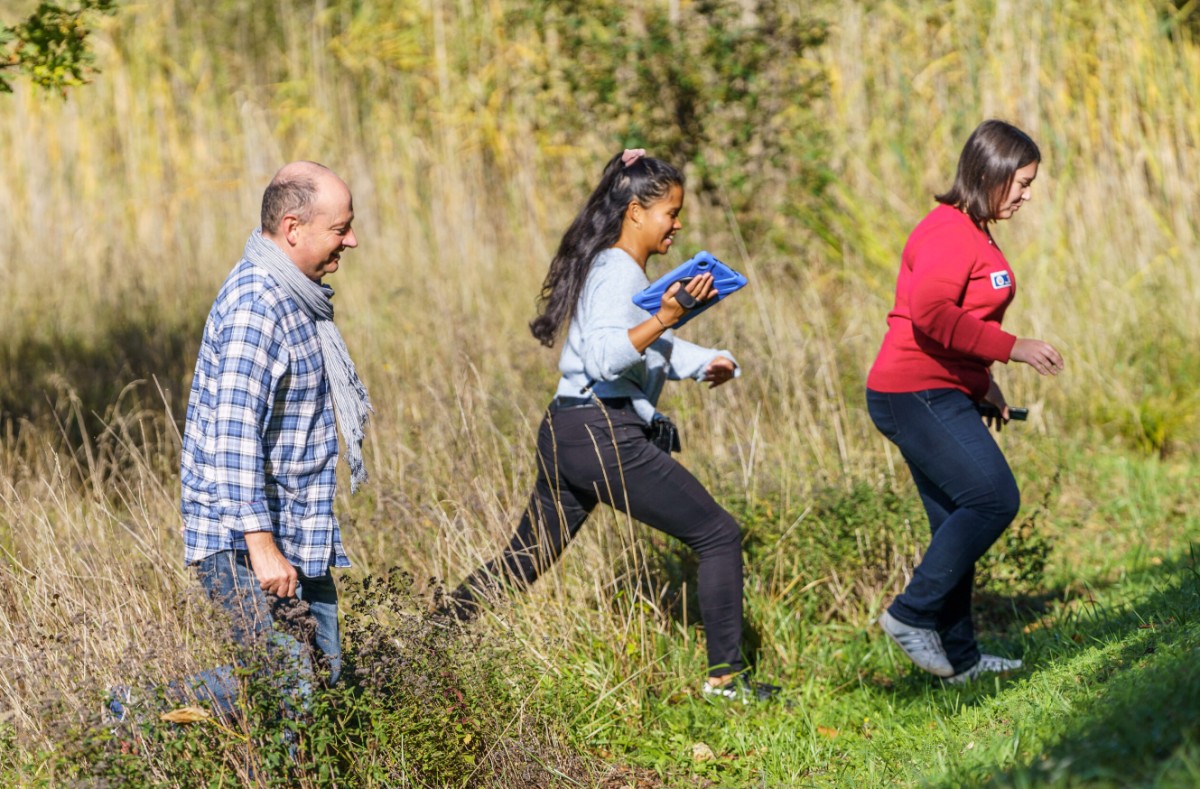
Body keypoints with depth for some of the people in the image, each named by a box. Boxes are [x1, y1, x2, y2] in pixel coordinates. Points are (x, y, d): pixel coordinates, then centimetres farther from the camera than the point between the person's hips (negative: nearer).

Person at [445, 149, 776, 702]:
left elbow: (659, 349, 27)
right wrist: (662, 319, -36)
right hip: (605, 436, -10)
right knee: (719, 536, -3)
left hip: (564, 433, 10)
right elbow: (606, 356, -26)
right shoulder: (616, 273, -12)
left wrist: (707, 361, 10)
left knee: (524, 560, 16)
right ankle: (725, 676, -1)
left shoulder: (627, 272, 20)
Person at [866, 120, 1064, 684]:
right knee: (994, 499, -15)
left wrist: (983, 383, 21)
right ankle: (912, 615, -9)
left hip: (941, 398, 11)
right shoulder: (949, 232, -15)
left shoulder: (972, 233, 18)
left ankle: (959, 657, 15)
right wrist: (1011, 348, -27)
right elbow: (930, 315, -28)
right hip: (916, 395, -11)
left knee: (959, 521, 11)